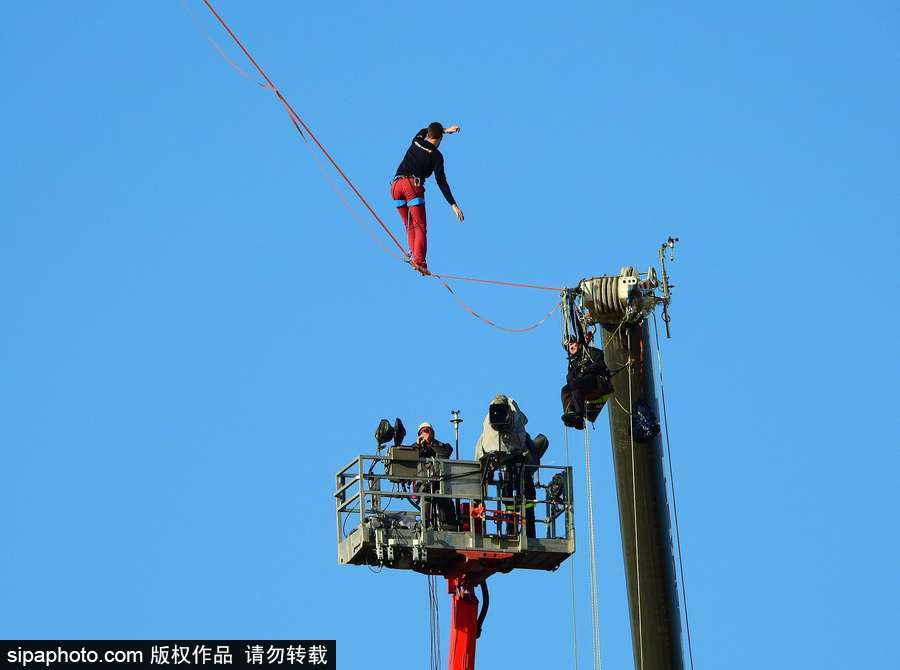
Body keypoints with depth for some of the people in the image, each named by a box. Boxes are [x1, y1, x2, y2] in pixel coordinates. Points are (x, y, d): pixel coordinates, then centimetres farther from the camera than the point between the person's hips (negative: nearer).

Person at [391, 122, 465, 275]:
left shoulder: (416, 141, 16)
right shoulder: (436, 156, 3)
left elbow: (424, 130, 42)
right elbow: (441, 182, -4)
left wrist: (445, 130, 46)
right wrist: (453, 205, -4)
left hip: (396, 185, 5)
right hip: (413, 185, -5)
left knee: (410, 226, 12)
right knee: (420, 227, -8)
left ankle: (414, 255, -6)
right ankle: (419, 262, -24)